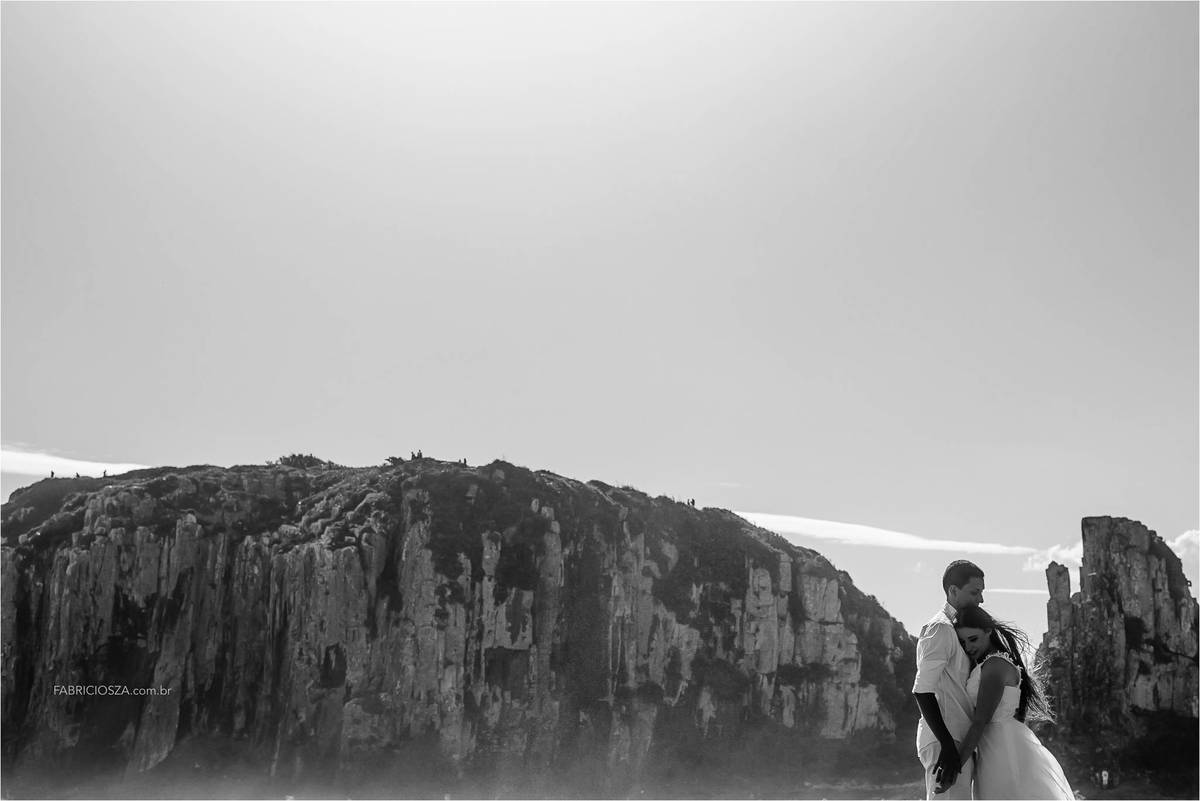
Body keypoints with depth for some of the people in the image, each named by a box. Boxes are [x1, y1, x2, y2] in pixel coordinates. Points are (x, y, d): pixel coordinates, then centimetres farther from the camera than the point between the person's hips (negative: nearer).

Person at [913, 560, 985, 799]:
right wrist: (948, 746, -24)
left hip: (959, 741, 10)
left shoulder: (956, 628, 18)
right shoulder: (940, 628, -11)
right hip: (944, 742, -10)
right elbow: (922, 691, -19)